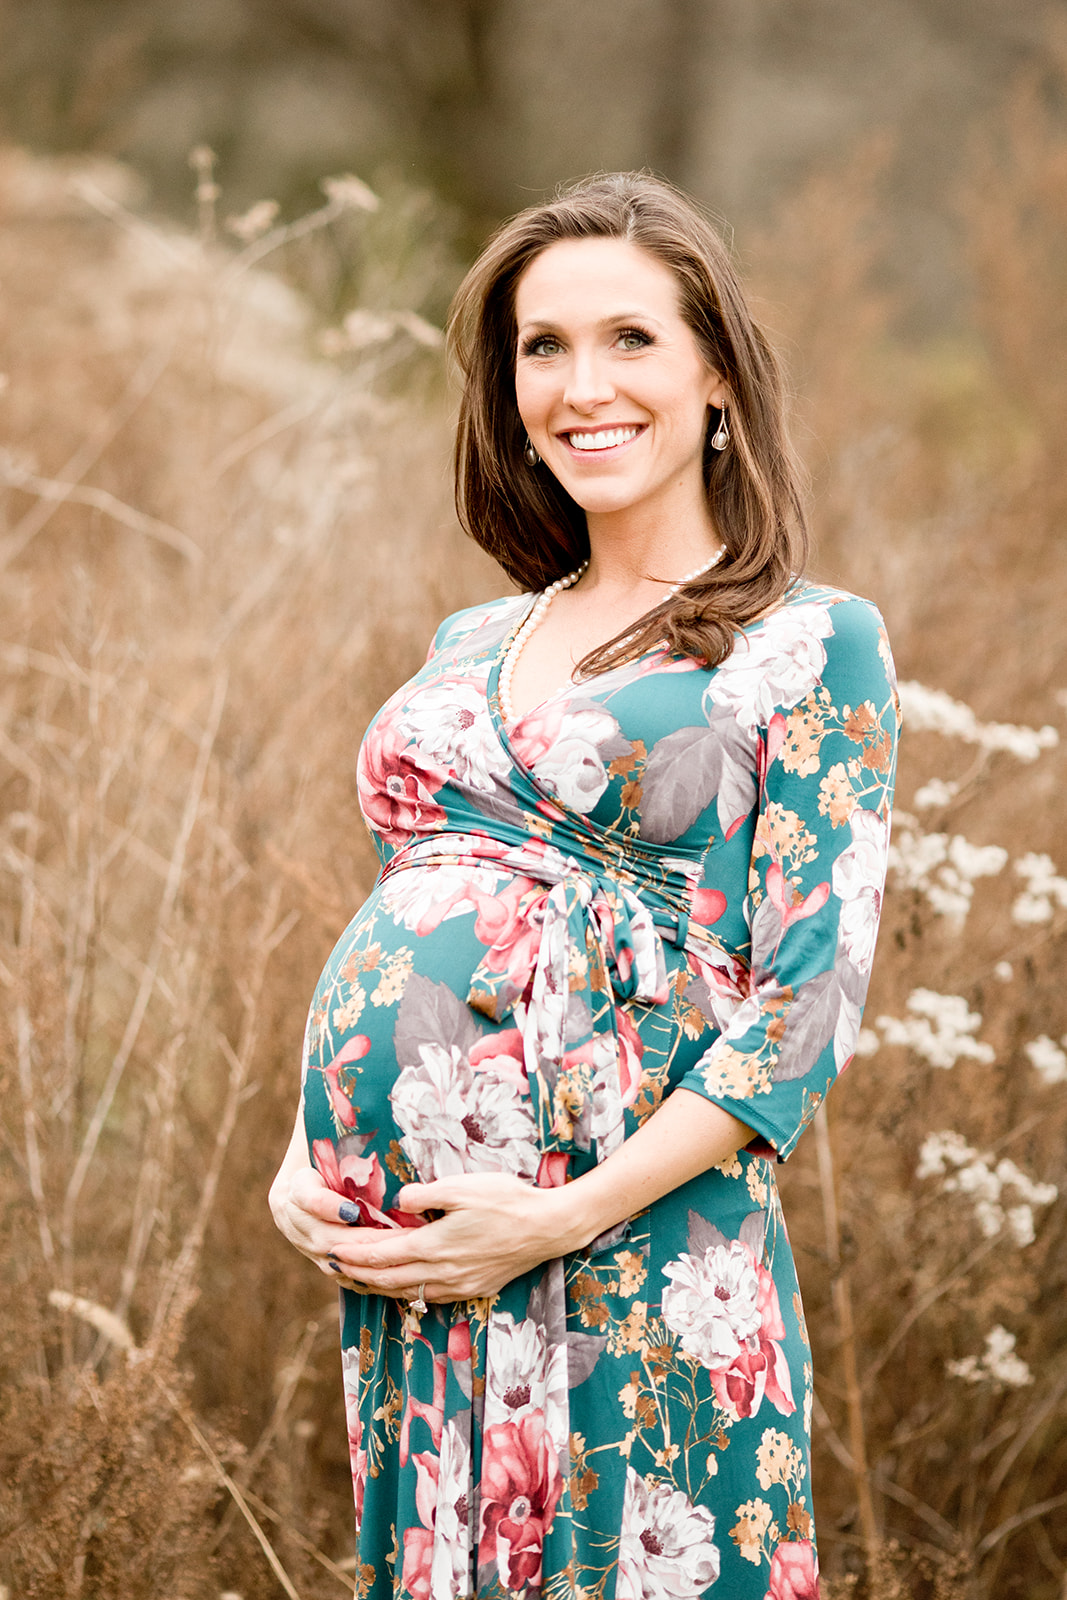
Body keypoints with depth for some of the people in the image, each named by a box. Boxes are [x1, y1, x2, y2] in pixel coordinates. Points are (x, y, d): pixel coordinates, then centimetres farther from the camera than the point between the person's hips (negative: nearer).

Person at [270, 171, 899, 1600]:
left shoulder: (813, 646, -3)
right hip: (400, 1268, 5)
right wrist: (309, 1159, 1)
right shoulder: (469, 651, 14)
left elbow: (808, 1000, -10)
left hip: (643, 1259, -5)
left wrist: (562, 1217, -17)